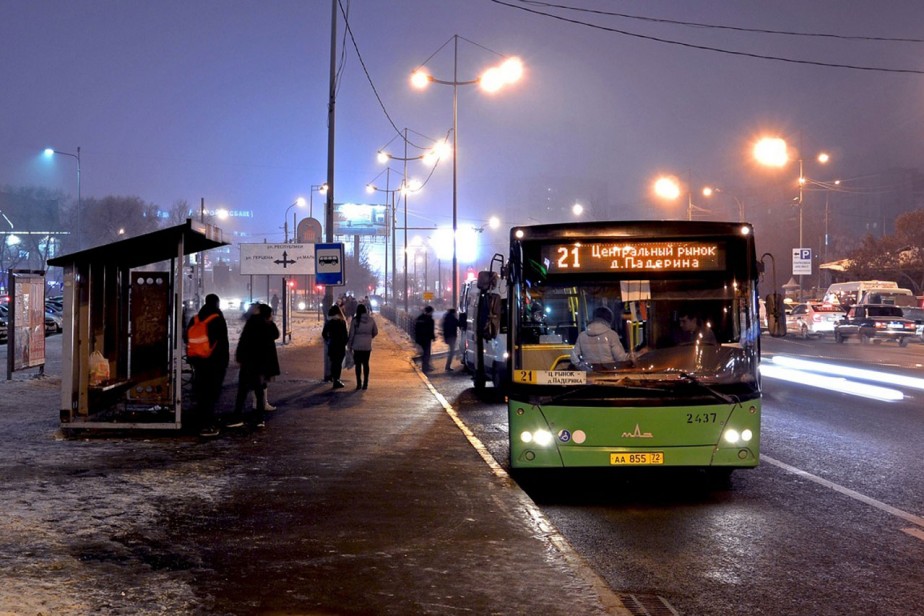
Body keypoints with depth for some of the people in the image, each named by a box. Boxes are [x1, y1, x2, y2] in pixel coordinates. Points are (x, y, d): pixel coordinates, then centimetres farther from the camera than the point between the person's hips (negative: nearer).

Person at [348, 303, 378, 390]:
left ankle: (359, 383, 3)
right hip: (367, 346, 2)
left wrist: (349, 345, 3)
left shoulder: (355, 320, -7)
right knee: (366, 364, 9)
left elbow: (351, 333, -5)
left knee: (358, 364, 5)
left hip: (357, 346, -2)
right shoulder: (371, 320, 0)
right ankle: (365, 384, 8)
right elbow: (375, 332, 7)